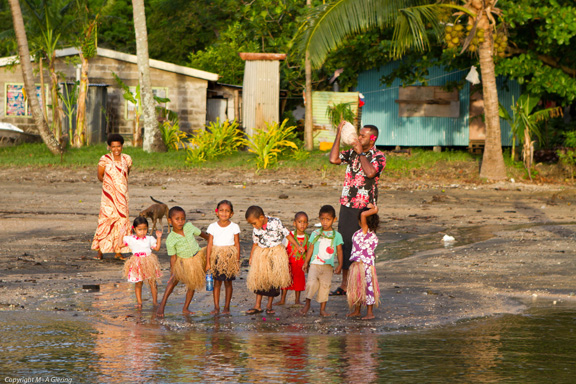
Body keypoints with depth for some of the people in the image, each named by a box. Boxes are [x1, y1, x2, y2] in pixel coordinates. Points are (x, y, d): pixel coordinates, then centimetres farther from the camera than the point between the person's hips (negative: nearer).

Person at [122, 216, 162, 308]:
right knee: (138, 283, 2)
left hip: (149, 264, 2)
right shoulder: (130, 239, 1)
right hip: (137, 265, -1)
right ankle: (139, 302, 10)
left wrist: (159, 237, 5)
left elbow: (157, 248, 12)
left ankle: (155, 301, 15)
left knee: (152, 283, 5)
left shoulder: (149, 239, 7)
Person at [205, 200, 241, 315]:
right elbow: (209, 245, 1)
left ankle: (227, 307, 12)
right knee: (217, 282, 2)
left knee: (228, 282, 4)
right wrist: (208, 262, -1)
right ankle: (216, 307, 8)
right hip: (216, 257, 1)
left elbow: (237, 245, 2)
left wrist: (237, 261, 0)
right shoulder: (213, 227, 0)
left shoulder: (234, 227, -2)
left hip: (230, 258, -1)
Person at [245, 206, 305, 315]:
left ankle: (269, 305, 8)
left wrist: (297, 246, -4)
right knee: (259, 279, 1)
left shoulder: (275, 222, -10)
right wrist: (251, 257, 10)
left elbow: (287, 234, -3)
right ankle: (258, 305, 9)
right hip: (261, 255, 3)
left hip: (276, 254, -3)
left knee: (274, 279, -3)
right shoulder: (256, 230, 1)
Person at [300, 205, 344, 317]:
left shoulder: (336, 235, 6)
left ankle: (323, 309, 7)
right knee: (311, 282, -15)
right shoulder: (315, 234, 8)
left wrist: (340, 265, 1)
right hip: (315, 264, 0)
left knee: (325, 285, -2)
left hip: (328, 266, 0)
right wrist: (306, 262, 8)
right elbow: (310, 249, 10)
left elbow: (339, 251, 7)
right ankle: (307, 304, 4)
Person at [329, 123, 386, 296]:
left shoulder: (378, 156, -6)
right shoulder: (353, 152, 11)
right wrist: (338, 135, -4)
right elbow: (333, 159, -4)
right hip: (347, 204, 5)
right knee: (344, 243, 7)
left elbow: (370, 172, -25)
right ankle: (344, 285, 16)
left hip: (365, 207, -5)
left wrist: (361, 153, -17)